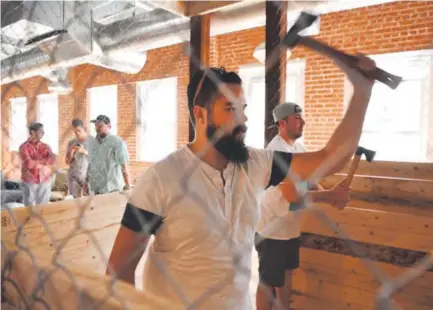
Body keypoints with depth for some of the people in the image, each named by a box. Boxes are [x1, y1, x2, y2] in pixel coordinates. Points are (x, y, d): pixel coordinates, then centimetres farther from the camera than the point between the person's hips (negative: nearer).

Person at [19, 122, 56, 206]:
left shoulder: (46, 146, 6)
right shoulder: (24, 147, -6)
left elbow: (53, 159, -11)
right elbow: (28, 164, -19)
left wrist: (35, 162, -18)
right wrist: (44, 161, -8)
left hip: (45, 182, 3)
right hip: (29, 182, -3)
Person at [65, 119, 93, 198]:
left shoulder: (92, 140, -3)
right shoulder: (71, 143, 8)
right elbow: (67, 162, 10)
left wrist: (85, 151, -20)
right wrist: (71, 151, -7)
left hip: (88, 176, -3)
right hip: (74, 176, 3)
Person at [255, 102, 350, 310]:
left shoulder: (298, 147, 7)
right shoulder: (276, 150, -23)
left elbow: (310, 181, 8)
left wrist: (331, 198, -10)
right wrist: (330, 195, -25)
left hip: (290, 228, 9)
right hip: (271, 230, -9)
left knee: (286, 274, 24)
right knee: (268, 281, 7)